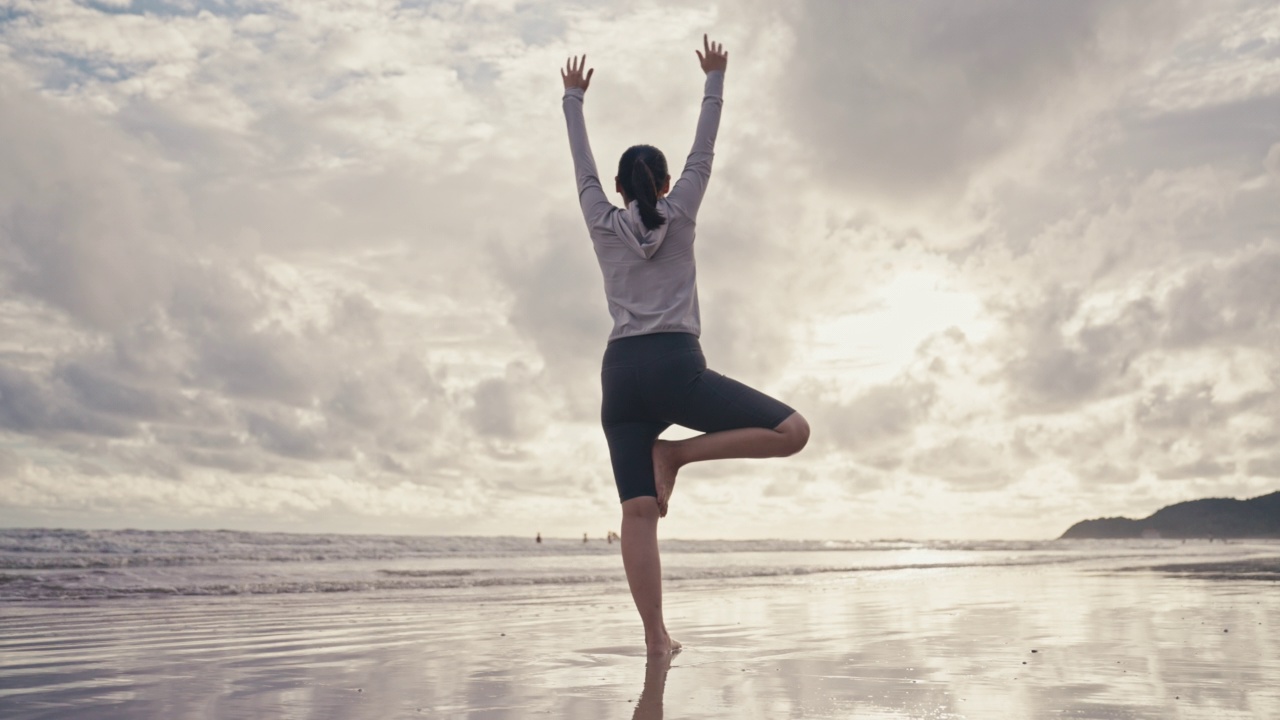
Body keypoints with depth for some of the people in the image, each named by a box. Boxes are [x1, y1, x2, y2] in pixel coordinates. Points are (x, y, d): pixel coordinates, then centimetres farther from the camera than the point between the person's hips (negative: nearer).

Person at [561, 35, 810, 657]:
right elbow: (704, 151, 22)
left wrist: (573, 98, 41)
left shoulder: (602, 224, 16)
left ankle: (655, 636, -11)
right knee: (792, 432, 1)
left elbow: (583, 167, 29)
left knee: (638, 512, -3)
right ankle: (676, 454, -4)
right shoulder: (678, 213, 12)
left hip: (620, 373, 4)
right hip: (675, 366, -4)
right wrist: (715, 79, 34)